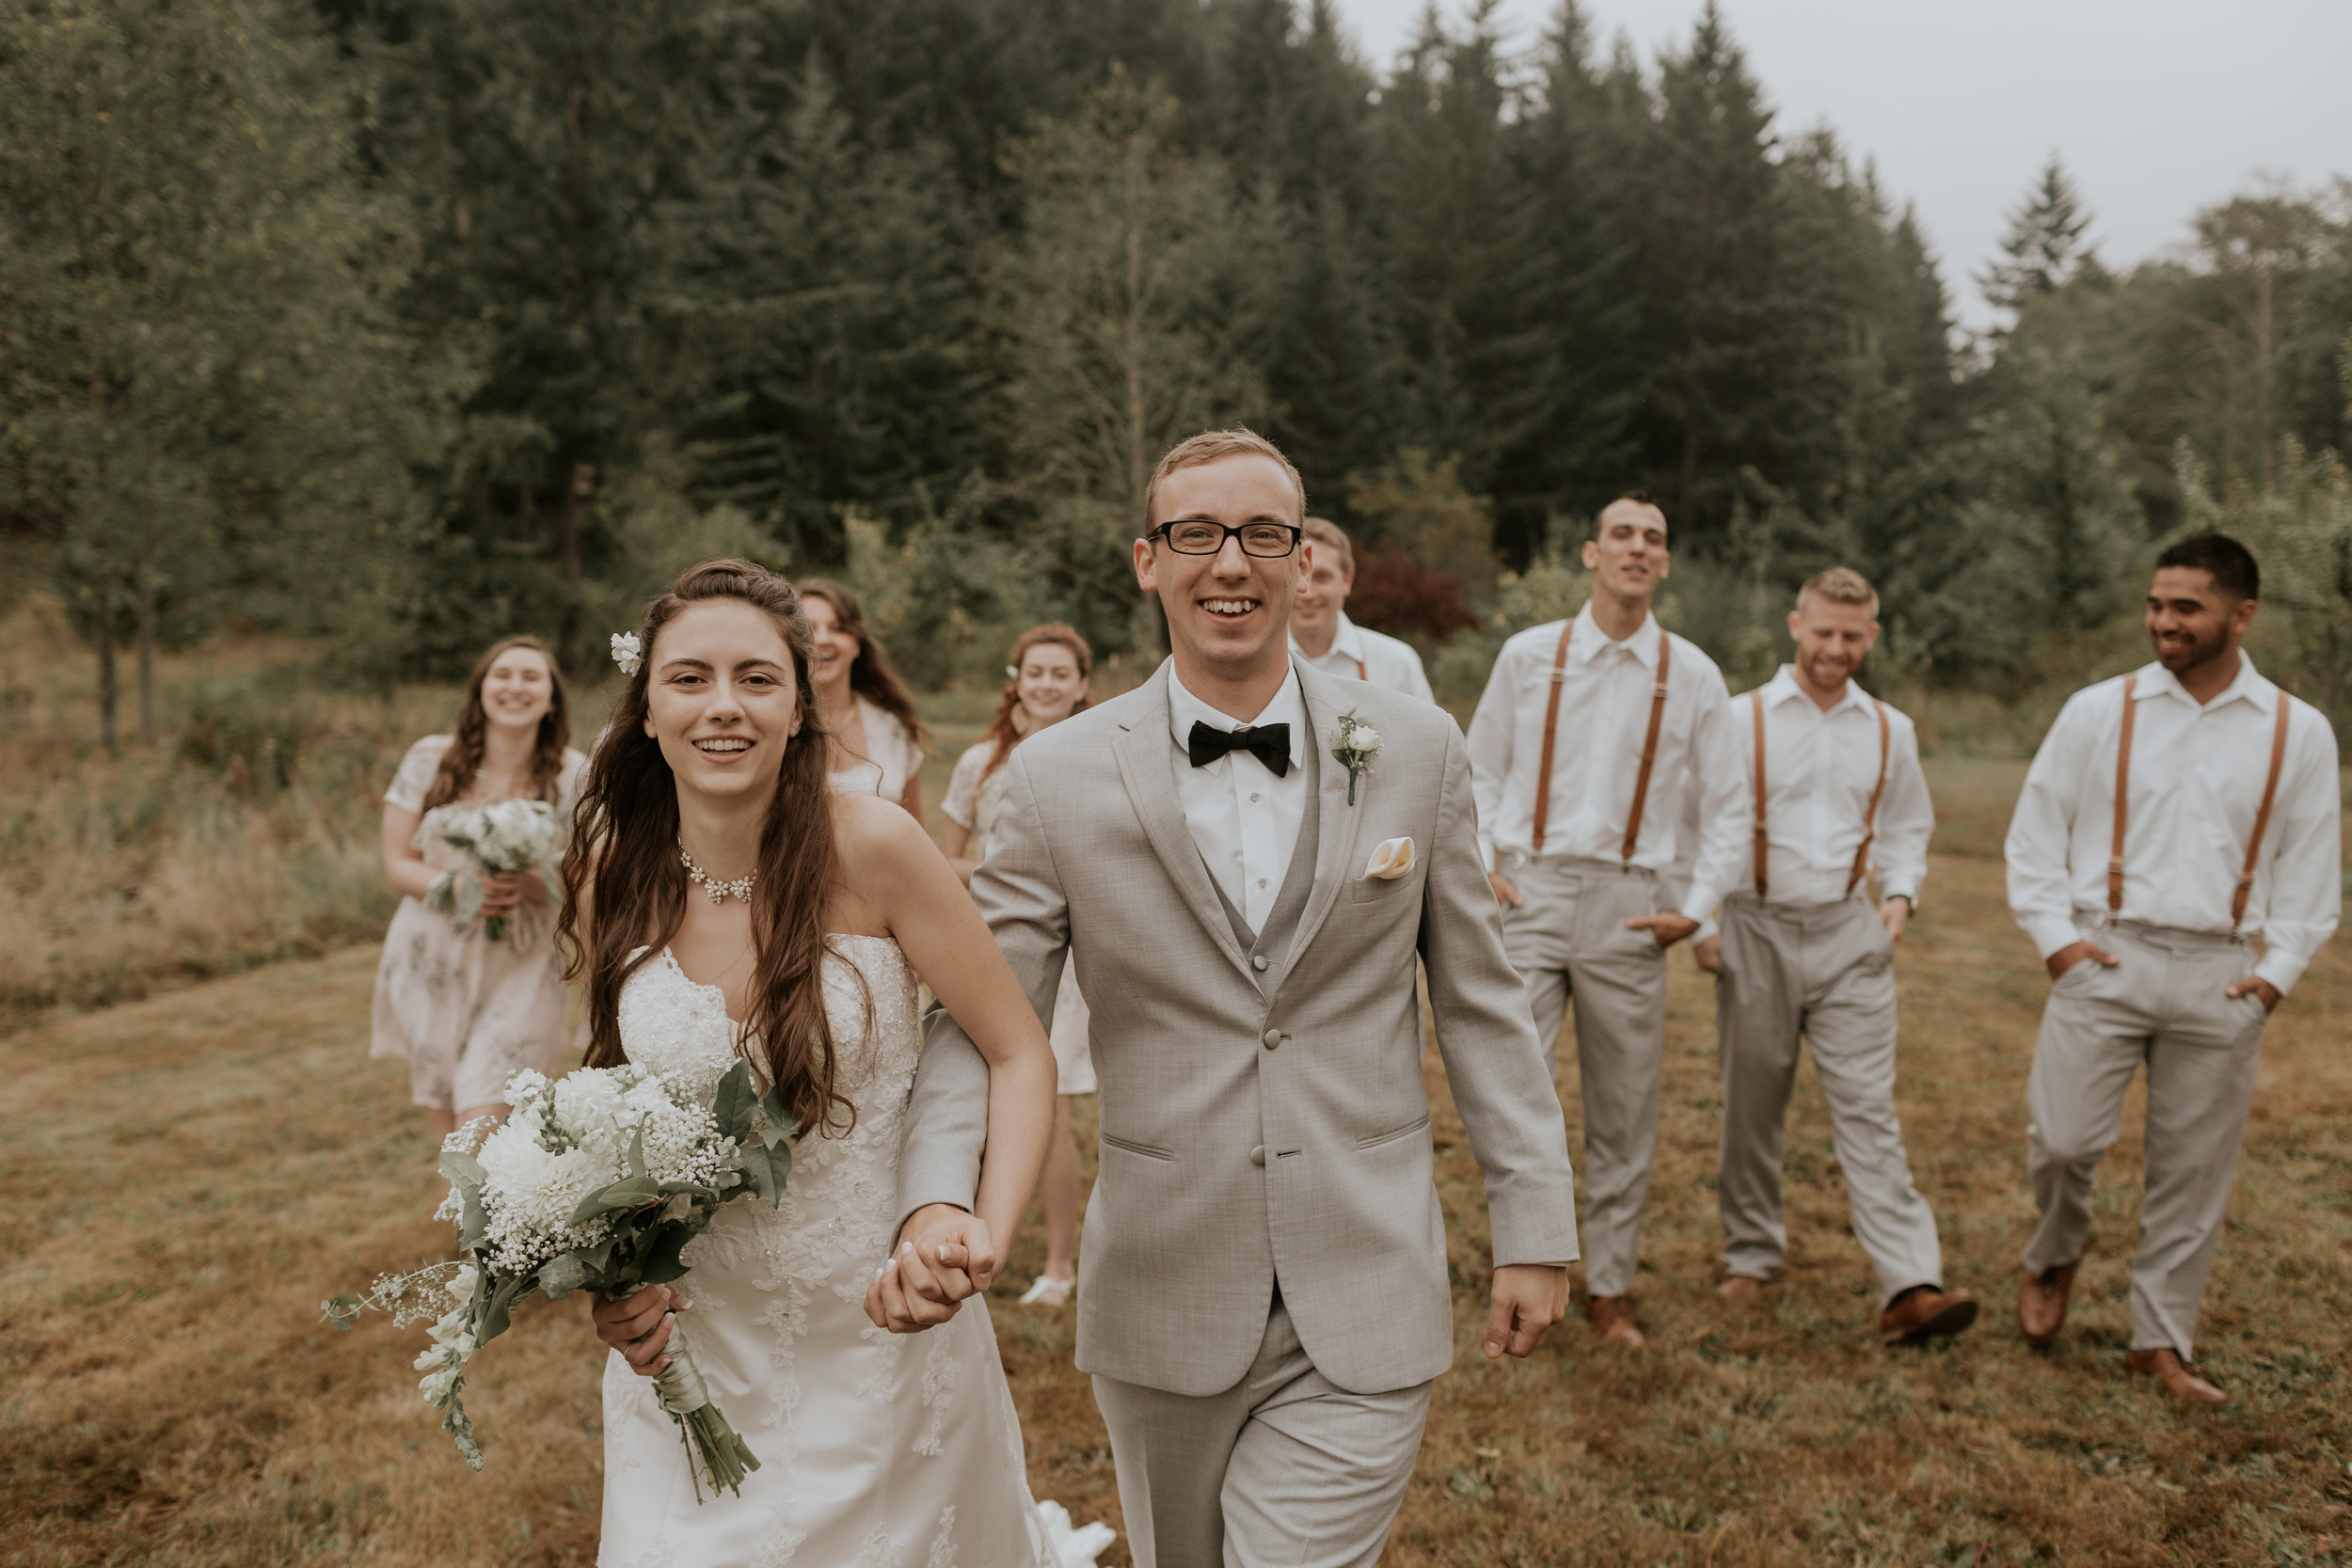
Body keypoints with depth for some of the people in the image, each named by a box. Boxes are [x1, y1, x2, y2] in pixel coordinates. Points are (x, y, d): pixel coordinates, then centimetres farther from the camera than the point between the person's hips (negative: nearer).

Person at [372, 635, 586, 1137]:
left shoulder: (573, 776, -5)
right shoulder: (430, 759, -2)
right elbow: (398, 864, 0)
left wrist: (525, 884, -24)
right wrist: (462, 889, -19)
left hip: (519, 969, -2)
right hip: (431, 963, 2)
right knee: (449, 1128, 11)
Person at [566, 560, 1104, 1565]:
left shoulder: (868, 846, -18)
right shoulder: (612, 876, -7)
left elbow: (1018, 1052, -13)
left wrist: (986, 1230, -27)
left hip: (884, 1324, -2)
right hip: (693, 1339, 2)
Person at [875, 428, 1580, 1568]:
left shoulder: (1416, 749, -2)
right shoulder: (1058, 777, -5)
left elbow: (1480, 1001, 3)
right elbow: (980, 1023, -6)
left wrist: (1534, 1227, 3)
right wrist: (936, 1206, -23)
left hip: (1365, 1304, -1)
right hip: (1159, 1296, 1)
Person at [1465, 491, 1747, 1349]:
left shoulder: (1691, 675, 5)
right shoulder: (1529, 656, 5)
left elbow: (1726, 810, 10)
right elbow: (1480, 770, 12)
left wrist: (1696, 908, 0)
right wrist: (1479, 865, -1)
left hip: (1629, 906, 1)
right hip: (1531, 893, 0)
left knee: (1624, 1108, 7)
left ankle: (1610, 1286, 23)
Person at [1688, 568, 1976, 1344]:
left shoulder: (1890, 731, 8)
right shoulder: (1741, 719, -2)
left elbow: (1906, 828, 20)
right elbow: (1696, 826, 1)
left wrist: (1901, 895, 2)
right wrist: (1700, 924, -5)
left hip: (1849, 934, 1)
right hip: (1757, 930, -1)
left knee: (1867, 1105, -6)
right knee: (1752, 1106, 8)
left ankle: (1910, 1286, -11)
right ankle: (1751, 1255, 26)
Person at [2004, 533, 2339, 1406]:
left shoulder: (2298, 734, 5)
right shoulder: (2097, 713, 2)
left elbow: (2311, 865, 11)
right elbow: (2035, 833, 6)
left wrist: (2279, 969, 2)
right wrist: (2053, 936, -3)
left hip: (2219, 977, 1)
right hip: (2103, 960, -1)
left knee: (2195, 1170, 6)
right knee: (2063, 1140, -8)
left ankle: (2161, 1340, 22)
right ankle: (2055, 1255, 24)